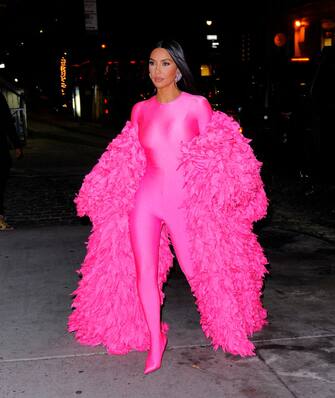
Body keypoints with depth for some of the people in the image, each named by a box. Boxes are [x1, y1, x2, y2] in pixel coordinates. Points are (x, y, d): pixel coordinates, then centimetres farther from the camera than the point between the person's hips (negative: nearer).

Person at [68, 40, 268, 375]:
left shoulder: (198, 105, -3)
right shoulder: (140, 110, 5)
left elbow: (212, 153, 4)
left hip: (186, 202, -2)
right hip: (145, 200, 2)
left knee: (200, 270, 6)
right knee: (144, 272, -1)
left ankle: (231, 331, 33)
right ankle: (155, 343, 16)